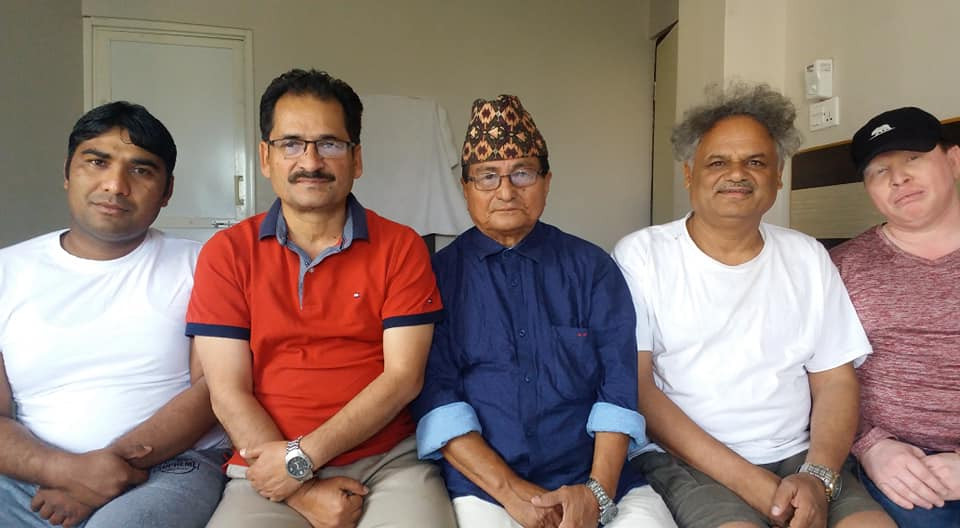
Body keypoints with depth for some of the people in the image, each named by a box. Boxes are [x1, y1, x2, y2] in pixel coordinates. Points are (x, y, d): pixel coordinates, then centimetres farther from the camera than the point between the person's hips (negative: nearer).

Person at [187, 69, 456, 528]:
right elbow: (228, 393, -2)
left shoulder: (401, 248, 0)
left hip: (388, 462, 0)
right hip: (269, 474, 1)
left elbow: (403, 377, -6)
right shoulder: (225, 254, 3)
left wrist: (301, 456, -12)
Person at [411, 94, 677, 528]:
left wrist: (597, 490, -11)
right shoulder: (439, 275, 3)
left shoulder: (591, 267, 7)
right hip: (483, 483, -1)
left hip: (596, 476, 2)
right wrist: (510, 490, -14)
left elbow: (619, 385, 1)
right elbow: (435, 396, -5)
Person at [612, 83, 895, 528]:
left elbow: (835, 380, 9)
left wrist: (818, 476, -9)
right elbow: (635, 384, -9)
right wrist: (743, 478, -14)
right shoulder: (640, 254, -3)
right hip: (684, 461, -4)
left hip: (797, 458, 4)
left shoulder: (808, 258, 10)